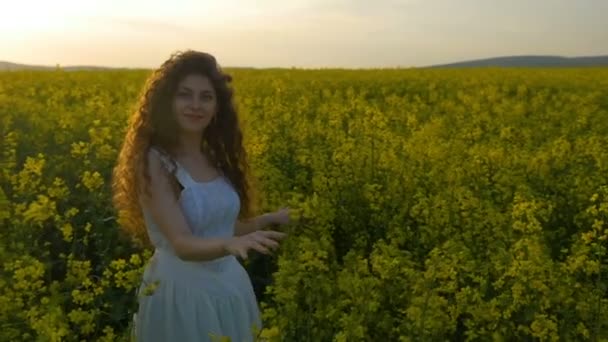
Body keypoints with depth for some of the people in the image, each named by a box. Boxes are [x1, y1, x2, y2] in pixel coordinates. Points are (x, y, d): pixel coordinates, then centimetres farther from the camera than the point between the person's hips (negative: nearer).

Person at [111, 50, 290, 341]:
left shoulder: (215, 157, 2)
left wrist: (271, 219, 8)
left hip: (230, 289, 6)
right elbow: (182, 244, -26)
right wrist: (230, 244, -43)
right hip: (183, 294, -6)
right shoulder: (154, 162, -17)